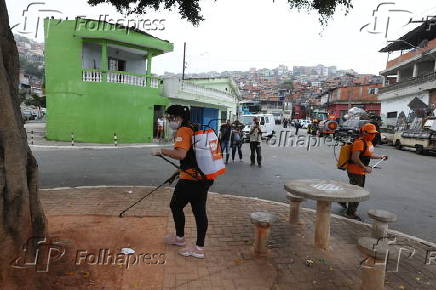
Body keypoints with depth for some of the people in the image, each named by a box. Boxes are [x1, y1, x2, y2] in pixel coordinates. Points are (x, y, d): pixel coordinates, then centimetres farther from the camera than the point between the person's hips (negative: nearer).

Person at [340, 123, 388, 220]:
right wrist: (365, 168, -25)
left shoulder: (368, 142, 11)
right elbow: (355, 158, -28)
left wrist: (380, 157, 18)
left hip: (361, 172, 10)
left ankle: (342, 201, 42)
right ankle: (351, 213, 14)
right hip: (355, 171, -10)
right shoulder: (359, 142, -22)